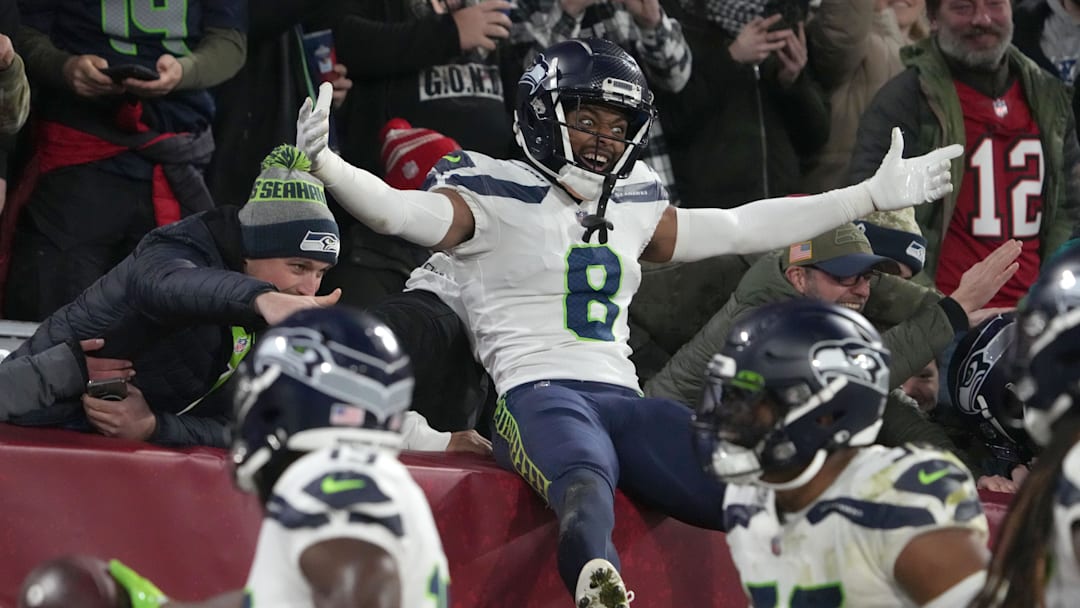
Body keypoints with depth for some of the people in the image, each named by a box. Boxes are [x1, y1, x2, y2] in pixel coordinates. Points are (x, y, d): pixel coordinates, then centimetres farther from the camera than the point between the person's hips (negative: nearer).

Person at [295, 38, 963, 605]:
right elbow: (397, 210, -12)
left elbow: (739, 228, 31)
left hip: (624, 400, 8)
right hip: (537, 394, -8)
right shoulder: (496, 195, 4)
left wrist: (874, 196, 34)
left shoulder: (631, 205, 23)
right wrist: (325, 167, -34)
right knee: (588, 480, -42)